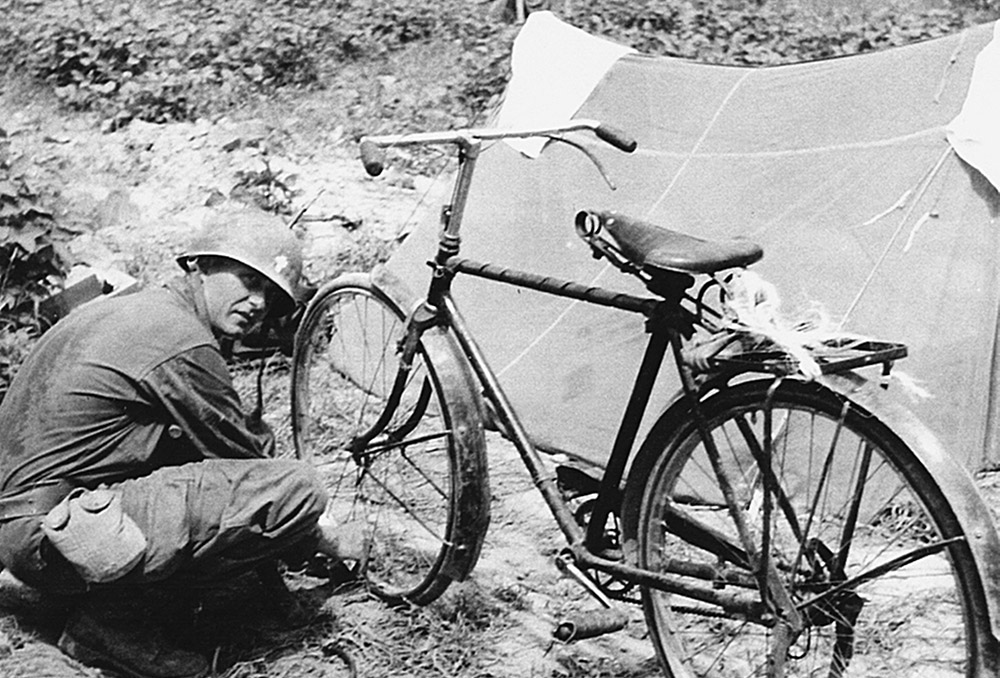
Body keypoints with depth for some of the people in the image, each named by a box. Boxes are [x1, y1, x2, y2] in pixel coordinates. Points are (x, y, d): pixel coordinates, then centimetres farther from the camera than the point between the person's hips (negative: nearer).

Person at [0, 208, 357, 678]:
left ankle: (107, 604, 10)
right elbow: (247, 455, -5)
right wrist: (323, 535, 9)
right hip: (56, 533, -10)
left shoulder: (126, 309, 16)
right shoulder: (182, 344, -15)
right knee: (294, 487, -18)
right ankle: (110, 614, -8)